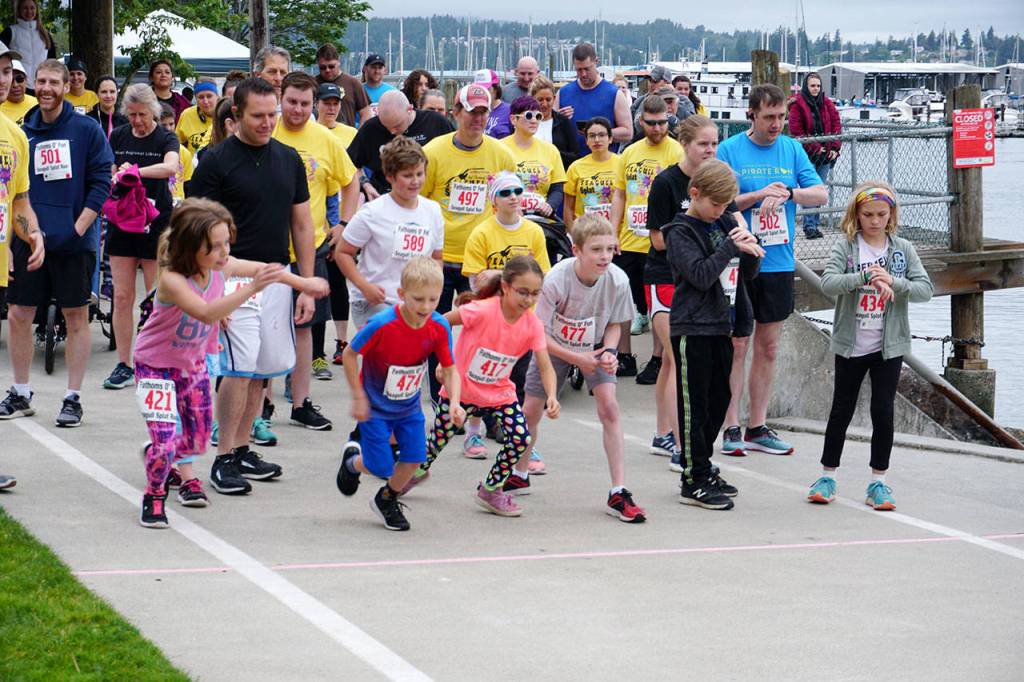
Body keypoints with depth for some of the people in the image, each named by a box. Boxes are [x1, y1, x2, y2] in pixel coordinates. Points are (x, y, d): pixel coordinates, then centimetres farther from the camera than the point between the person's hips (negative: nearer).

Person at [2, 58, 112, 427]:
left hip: (73, 241, -3)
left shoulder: (87, 130, -2)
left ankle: (73, 398, 10)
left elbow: (101, 182, -5)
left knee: (76, 317, 3)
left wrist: (78, 228, -12)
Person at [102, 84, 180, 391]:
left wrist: (135, 171, -35)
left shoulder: (165, 139, -4)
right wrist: (115, 179, -14)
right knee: (122, 297, 2)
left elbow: (171, 167, -24)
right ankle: (123, 365, 8)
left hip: (156, 224, -3)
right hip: (122, 224, 3)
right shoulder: (117, 137, 8)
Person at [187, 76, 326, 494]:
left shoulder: (289, 159, 10)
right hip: (234, 279, -5)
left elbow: (302, 225, 14)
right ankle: (224, 459, -2)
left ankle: (242, 449, 20)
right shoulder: (216, 162, -6)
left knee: (261, 370, 9)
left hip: (278, 278, 6)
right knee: (240, 369, -10)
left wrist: (307, 286, 9)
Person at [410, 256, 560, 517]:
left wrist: (552, 397, -35)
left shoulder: (533, 325, -16)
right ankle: (419, 469, 47)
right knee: (439, 439, 11)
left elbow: (545, 367, -17)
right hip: (460, 388, -3)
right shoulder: (481, 311, -28)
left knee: (521, 438, -15)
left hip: (500, 393, 3)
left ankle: (491, 490, 9)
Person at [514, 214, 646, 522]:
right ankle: (520, 474, 34)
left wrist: (608, 352, -26)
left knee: (609, 407, -16)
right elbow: (537, 332, -23)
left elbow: (614, 324, -7)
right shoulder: (556, 280, -33)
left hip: (595, 348, 1)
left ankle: (618, 493, -13)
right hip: (554, 346, -1)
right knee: (530, 410, 5)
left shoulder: (617, 280, -26)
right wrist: (576, 359, -27)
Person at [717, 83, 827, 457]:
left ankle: (757, 427, 16)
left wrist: (788, 193, -15)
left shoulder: (792, 149, 7)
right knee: (736, 345, -1)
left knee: (768, 348, 9)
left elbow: (820, 194, 3)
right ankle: (731, 427, 4)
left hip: (779, 262, 4)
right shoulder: (729, 151, -4)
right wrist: (759, 195, -17)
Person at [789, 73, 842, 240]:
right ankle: (809, 226, -7)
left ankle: (815, 224, 14)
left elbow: (836, 124, 10)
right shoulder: (798, 104, -5)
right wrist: (815, 149, -12)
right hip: (807, 155, -5)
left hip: (825, 155, 5)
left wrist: (835, 147, -2)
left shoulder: (826, 103, 10)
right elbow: (796, 131, -9)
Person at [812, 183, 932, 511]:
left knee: (883, 411, 0)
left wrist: (893, 281, -23)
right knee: (842, 410, 7)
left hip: (889, 346, 1)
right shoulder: (845, 247, -5)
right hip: (851, 345, -1)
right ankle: (827, 476, 19)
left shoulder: (903, 249, 1)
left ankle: (878, 482, 9)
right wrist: (867, 277, -33)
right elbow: (828, 283, -21)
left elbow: (925, 289, -6)